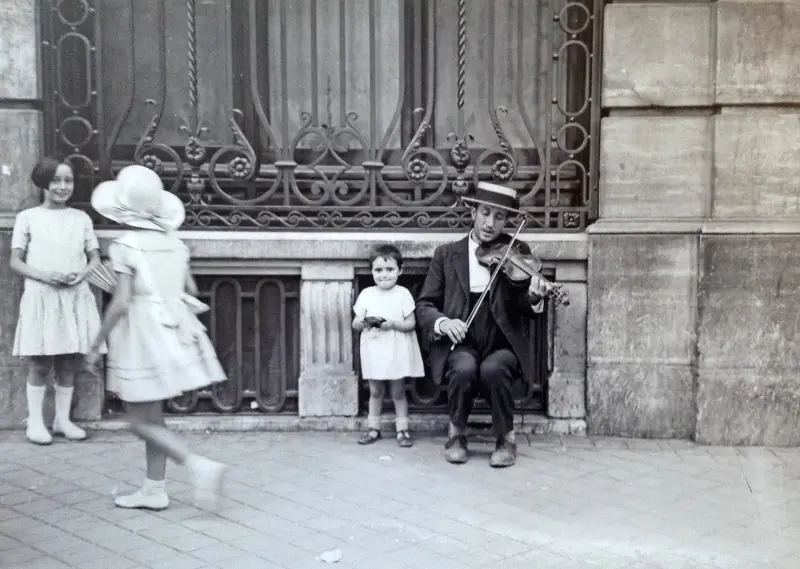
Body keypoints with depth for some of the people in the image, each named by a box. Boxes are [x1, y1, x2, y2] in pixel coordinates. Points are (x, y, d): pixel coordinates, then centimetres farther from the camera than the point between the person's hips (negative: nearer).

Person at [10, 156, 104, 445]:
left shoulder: (81, 218, 9)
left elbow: (95, 257, 11)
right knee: (40, 364, -2)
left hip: (76, 297, 3)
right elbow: (16, 261, 1)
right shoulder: (28, 217, 2)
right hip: (41, 297, -2)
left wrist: (82, 273, -10)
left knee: (69, 363, 6)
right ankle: (35, 421, 9)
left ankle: (63, 419, 17)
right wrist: (43, 275, -16)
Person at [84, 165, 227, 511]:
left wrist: (96, 345, -10)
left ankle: (199, 465, -15)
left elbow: (121, 303, -17)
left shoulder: (125, 247, -13)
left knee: (141, 423, 0)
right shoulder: (173, 242, 5)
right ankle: (154, 490, 21)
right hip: (174, 332, 7)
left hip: (142, 335, -7)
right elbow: (191, 290, 10)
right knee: (153, 416, 16)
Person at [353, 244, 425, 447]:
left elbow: (411, 323, -6)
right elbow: (355, 324, 3)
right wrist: (364, 322, -19)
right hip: (374, 352, 2)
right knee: (375, 392, 10)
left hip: (397, 352, -2)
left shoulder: (403, 294, -4)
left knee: (398, 392, 5)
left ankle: (402, 430, 12)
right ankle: (373, 429, 19)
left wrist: (393, 324, -21)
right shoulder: (366, 294, 2)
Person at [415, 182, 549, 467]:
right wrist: (442, 322, -17)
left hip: (503, 346, 0)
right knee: (465, 368, -32)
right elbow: (424, 305, 5)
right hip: (461, 346, 1)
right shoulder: (446, 254, 5)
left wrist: (534, 298, -26)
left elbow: (523, 310, -2)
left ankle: (507, 438, -8)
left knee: (493, 369, -33)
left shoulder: (518, 251, 4)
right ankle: (457, 434, -4)